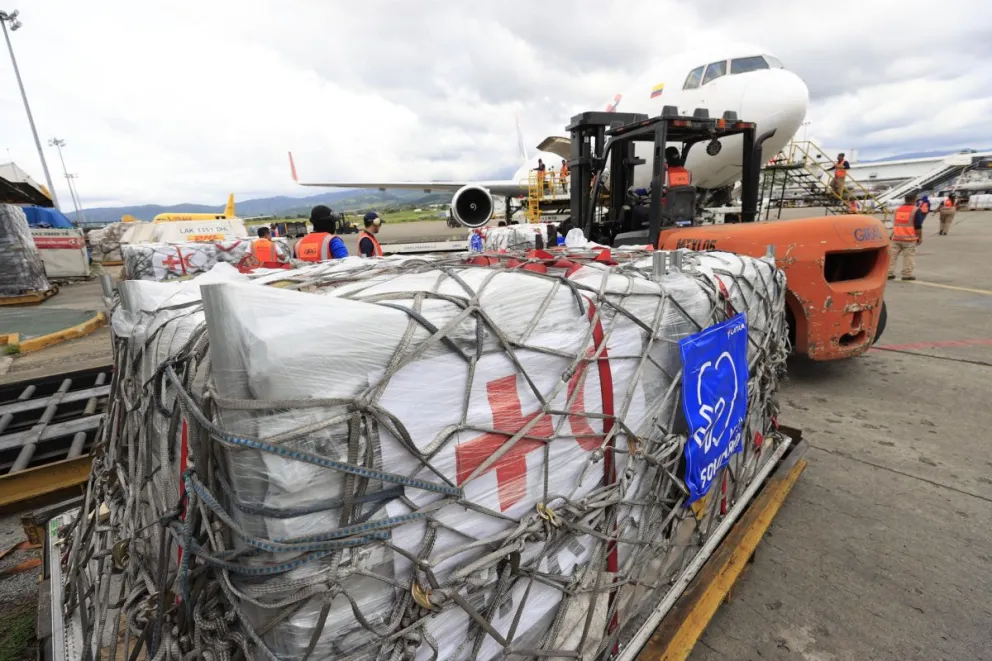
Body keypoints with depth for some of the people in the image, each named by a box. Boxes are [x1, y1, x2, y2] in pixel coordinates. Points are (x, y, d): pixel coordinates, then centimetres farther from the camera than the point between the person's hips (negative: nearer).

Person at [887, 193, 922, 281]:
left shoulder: (898, 209, 10)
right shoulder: (916, 210, -7)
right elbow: (918, 227, -8)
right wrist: (920, 237, 1)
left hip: (896, 238, 5)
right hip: (909, 238, -5)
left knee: (892, 255, 7)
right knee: (909, 257, 0)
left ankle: (889, 273, 8)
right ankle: (907, 274, 0)